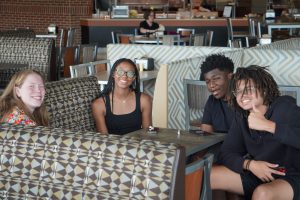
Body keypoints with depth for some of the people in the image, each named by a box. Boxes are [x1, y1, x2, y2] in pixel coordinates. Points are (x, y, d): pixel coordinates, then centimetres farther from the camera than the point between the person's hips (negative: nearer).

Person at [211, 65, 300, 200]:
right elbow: (226, 153, 0)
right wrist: (250, 164, -19)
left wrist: (268, 125, -30)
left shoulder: (284, 107, -12)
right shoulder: (241, 117, 5)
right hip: (256, 175, 6)